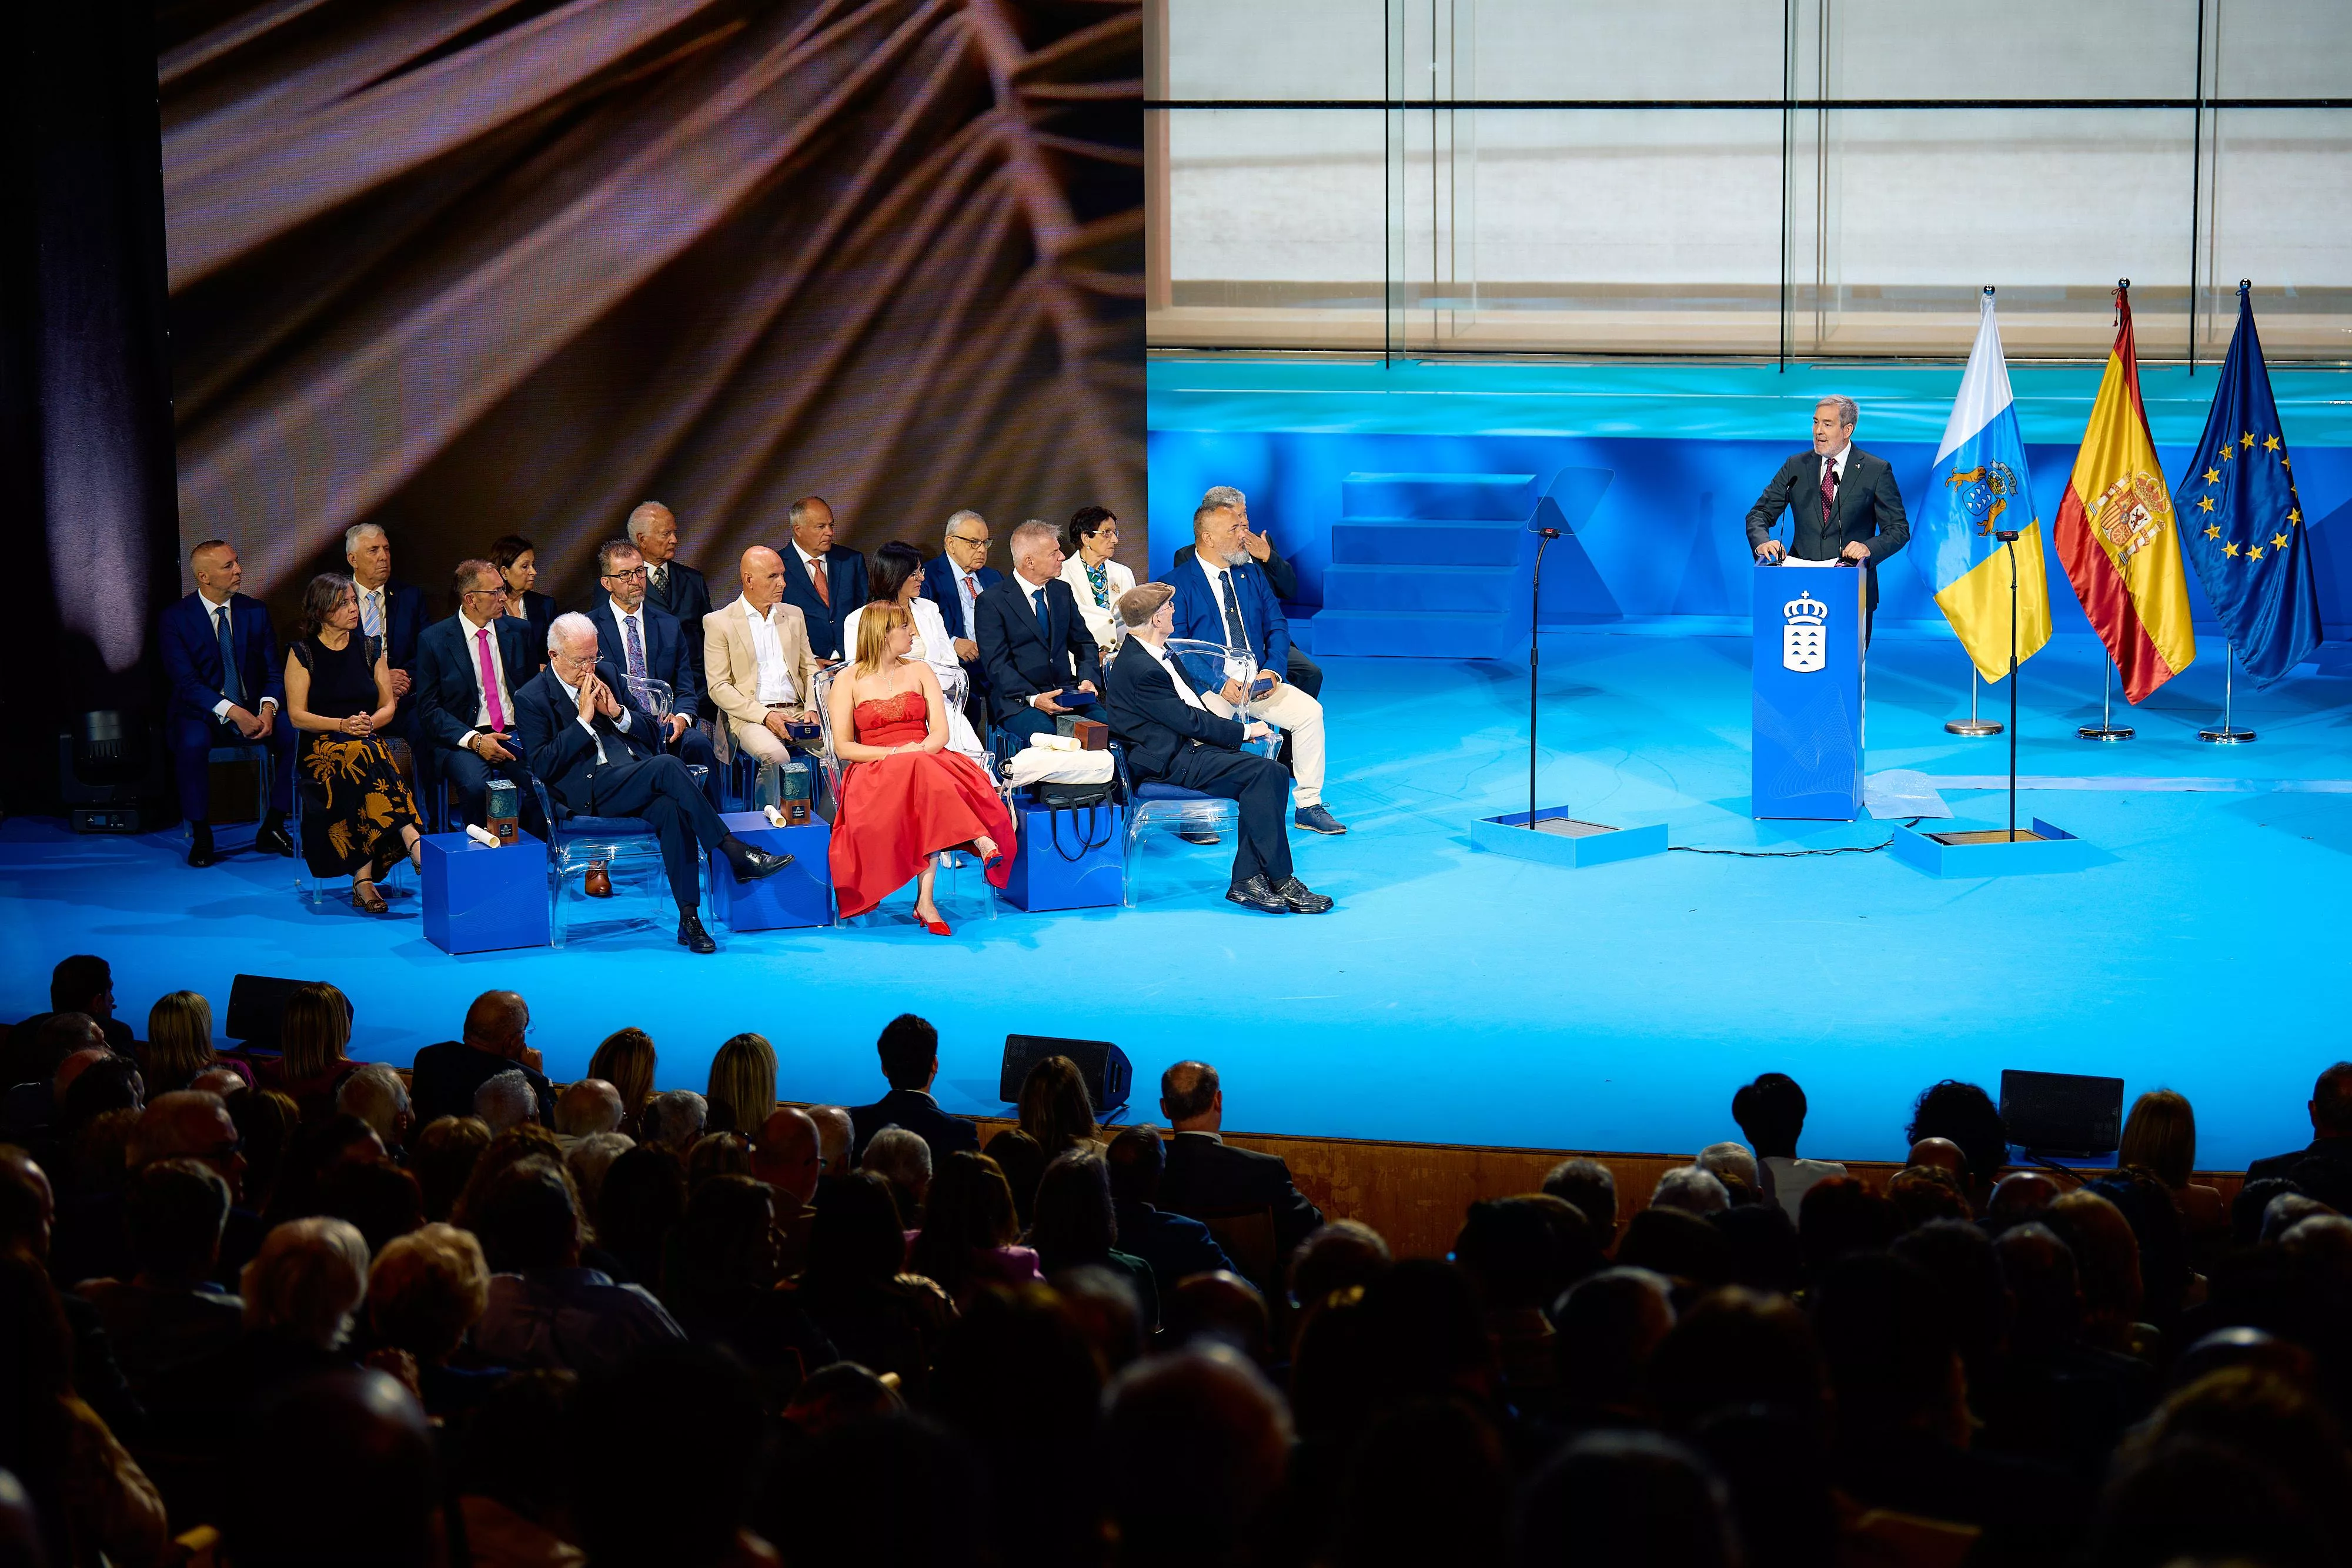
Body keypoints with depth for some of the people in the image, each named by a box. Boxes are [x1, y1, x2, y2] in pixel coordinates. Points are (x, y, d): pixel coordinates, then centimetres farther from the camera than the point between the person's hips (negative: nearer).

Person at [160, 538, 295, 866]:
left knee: (294, 736, -24)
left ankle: (272, 828, -10)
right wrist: (233, 712, -27)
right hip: (202, 713, -3)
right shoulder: (175, 618, -6)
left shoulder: (255, 612, 6)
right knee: (192, 744, -37)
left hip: (253, 711, 4)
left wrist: (268, 709, -19)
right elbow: (186, 681, -15)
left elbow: (274, 673, 4)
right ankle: (200, 836, -21)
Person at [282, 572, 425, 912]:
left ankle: (363, 878, -42)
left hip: (368, 742, 3)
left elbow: (389, 706, 14)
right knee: (366, 758, -38)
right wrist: (343, 725, -17)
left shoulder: (369, 648, 15)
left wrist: (370, 722, -10)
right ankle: (414, 843, -44)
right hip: (320, 750, -3)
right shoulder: (303, 652, 4)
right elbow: (297, 715, -1)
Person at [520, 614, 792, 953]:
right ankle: (737, 853, -28)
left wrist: (617, 712, -1)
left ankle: (689, 916, -30)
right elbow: (543, 766, -8)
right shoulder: (531, 699, 2)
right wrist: (583, 719, -11)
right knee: (667, 766, -31)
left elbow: (649, 730, 20)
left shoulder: (606, 674, 17)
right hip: (589, 792, -5)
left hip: (635, 779, 5)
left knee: (671, 809, -31)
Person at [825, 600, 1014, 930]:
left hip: (928, 760, 2)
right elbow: (843, 747, 0)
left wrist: (920, 750, -18)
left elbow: (940, 732, 6)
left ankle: (925, 901, -45)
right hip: (875, 772, -2)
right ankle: (979, 840, -39)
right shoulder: (848, 681, 8)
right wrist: (894, 753, -15)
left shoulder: (920, 672, 16)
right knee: (922, 773, -38)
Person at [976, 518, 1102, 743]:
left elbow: (1084, 642, 19)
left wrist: (1088, 679, -3)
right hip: (1016, 700, -5)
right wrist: (1032, 698, -24)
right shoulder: (992, 601, -4)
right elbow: (997, 664, -10)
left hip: (1066, 691, 5)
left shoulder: (1063, 591, 15)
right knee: (1045, 734, -36)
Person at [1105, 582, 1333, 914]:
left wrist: (1236, 730, 5)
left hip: (1189, 749, 10)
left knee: (1276, 774, -11)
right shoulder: (1140, 669, -16)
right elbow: (1189, 721, -16)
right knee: (1260, 772, -24)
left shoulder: (1162, 654, 17)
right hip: (1170, 762, -10)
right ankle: (1281, 882, -19)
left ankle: (1247, 880, -15)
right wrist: (1245, 731, -7)